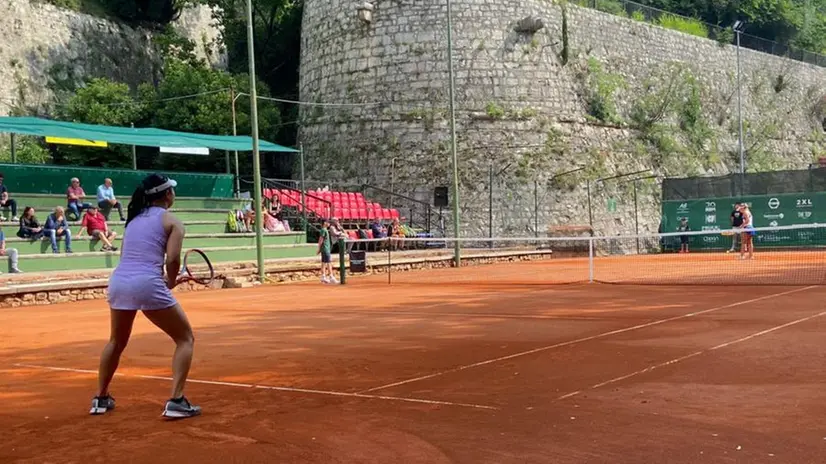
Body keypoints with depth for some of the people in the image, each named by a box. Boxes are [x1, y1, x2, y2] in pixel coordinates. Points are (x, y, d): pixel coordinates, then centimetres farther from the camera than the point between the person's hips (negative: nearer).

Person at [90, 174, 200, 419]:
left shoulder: (134, 218, 22)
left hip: (118, 281, 6)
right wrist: (171, 283, 11)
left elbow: (130, 255, 19)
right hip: (147, 284, -6)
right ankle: (176, 401, -2)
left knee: (116, 341, 29)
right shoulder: (172, 221, 4)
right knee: (185, 338, 8)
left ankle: (101, 399, 36)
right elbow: (172, 259, -9)